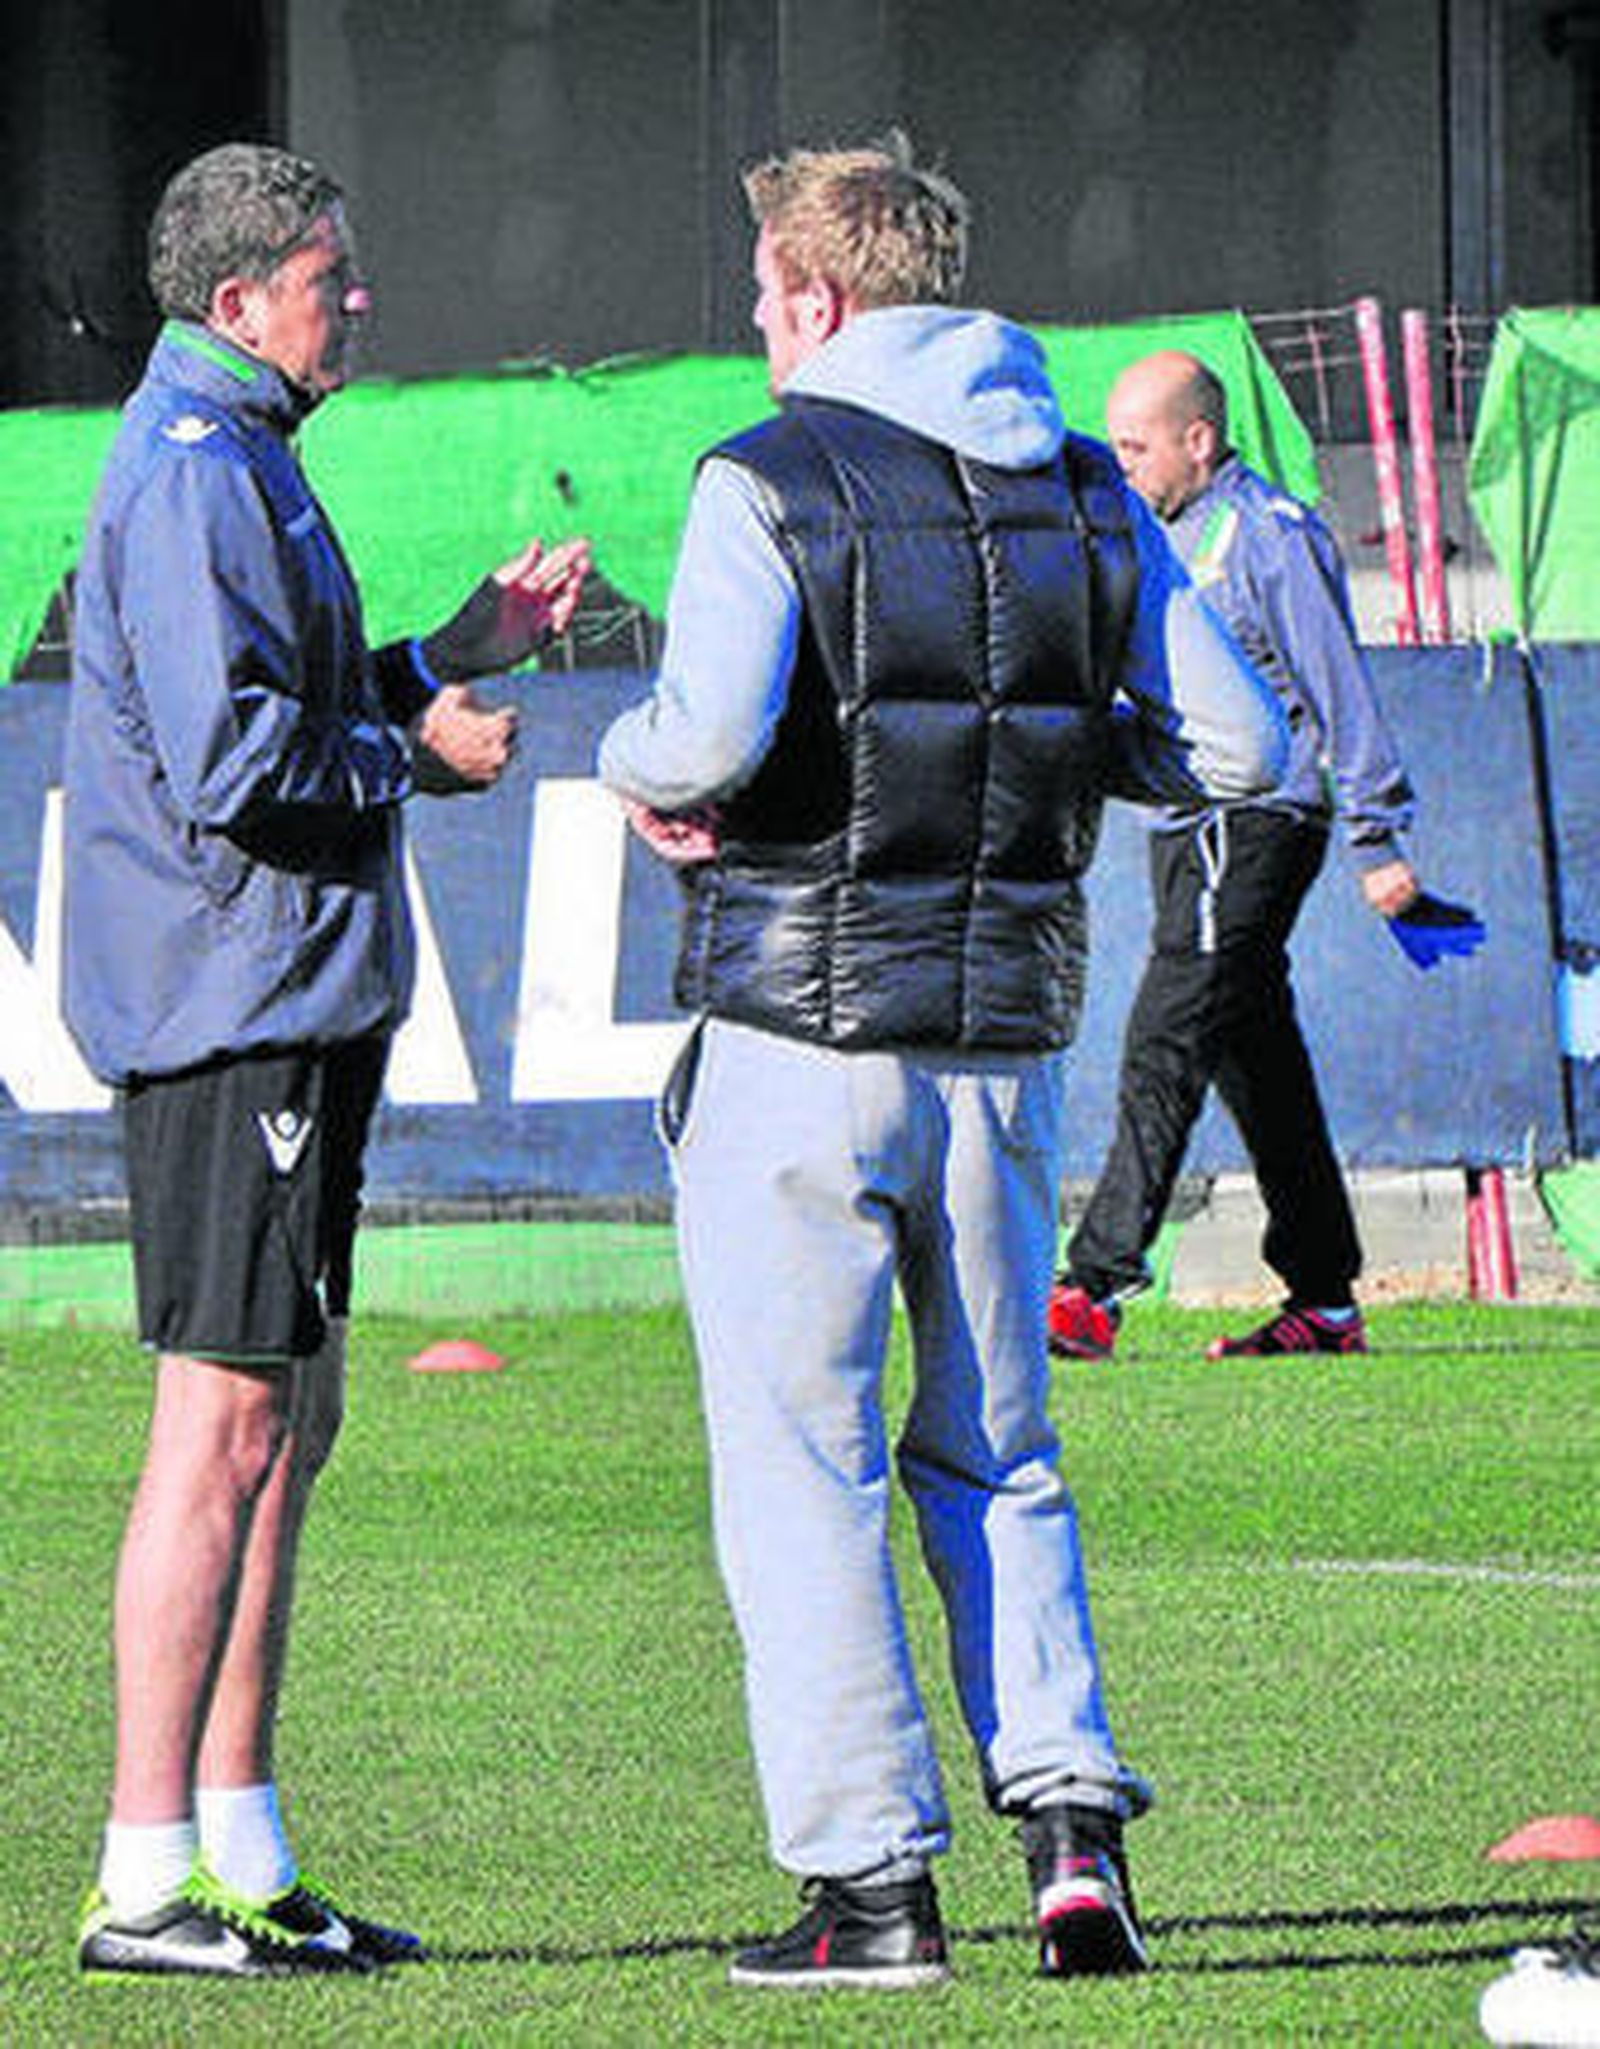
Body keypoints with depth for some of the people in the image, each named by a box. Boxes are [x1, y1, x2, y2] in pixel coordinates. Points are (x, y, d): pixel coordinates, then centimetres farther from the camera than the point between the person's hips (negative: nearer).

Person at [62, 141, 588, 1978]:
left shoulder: (236, 462, 19)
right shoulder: (191, 476, -15)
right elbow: (232, 764, -23)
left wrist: (462, 649, 16)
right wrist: (417, 747, -10)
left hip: (285, 1003, 11)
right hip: (232, 997, -11)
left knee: (292, 1413, 14)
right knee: (225, 1424, -11)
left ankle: (240, 1852, 19)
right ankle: (145, 1882, -10)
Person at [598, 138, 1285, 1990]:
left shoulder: (774, 484, -9)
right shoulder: (1084, 494, 8)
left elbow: (710, 736, -23)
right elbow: (1236, 744, 4)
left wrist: (634, 762, -2)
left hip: (798, 1032, -5)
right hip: (1008, 1038, 5)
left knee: (796, 1468, 1)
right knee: (996, 1459, 16)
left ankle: (870, 1882, -2)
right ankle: (1070, 1819, 0)